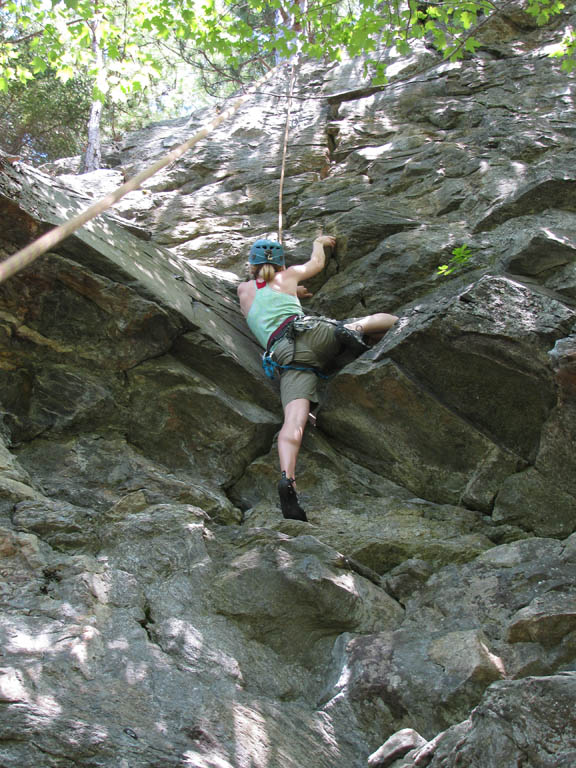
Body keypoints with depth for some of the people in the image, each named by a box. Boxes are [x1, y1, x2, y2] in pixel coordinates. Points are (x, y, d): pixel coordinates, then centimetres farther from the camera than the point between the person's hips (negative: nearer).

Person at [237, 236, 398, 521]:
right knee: (385, 321, 13)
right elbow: (316, 262, 46)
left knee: (294, 422, -20)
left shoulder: (244, 290, 31)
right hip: (309, 332, -1)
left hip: (284, 358, 2)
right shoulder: (287, 276, 27)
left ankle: (287, 479, -43)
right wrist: (319, 242, 65)